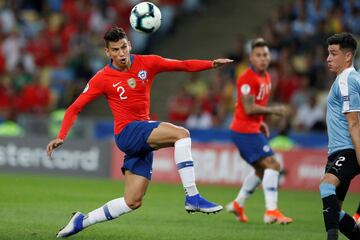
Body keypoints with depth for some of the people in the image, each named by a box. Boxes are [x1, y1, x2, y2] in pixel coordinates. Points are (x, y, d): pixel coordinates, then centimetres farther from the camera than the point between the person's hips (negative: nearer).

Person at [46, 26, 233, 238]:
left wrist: (212, 64, -10)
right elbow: (75, 109, -1)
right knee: (182, 134, -27)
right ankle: (192, 197, -28)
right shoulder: (103, 78, -5)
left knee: (133, 202, 5)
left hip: (144, 137, 5)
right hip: (127, 132, -5)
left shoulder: (147, 63, 3)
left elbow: (183, 65, 5)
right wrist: (61, 137, -12)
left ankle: (82, 221, 18)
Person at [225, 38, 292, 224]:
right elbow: (249, 108, -23)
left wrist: (260, 122, 13)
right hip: (244, 131, -10)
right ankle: (271, 211, -19)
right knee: (272, 165, -16)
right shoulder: (247, 78, -17)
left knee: (261, 169, 20)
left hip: (253, 130, 10)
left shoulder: (266, 77, 12)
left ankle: (238, 205, 32)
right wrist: (274, 111, -19)